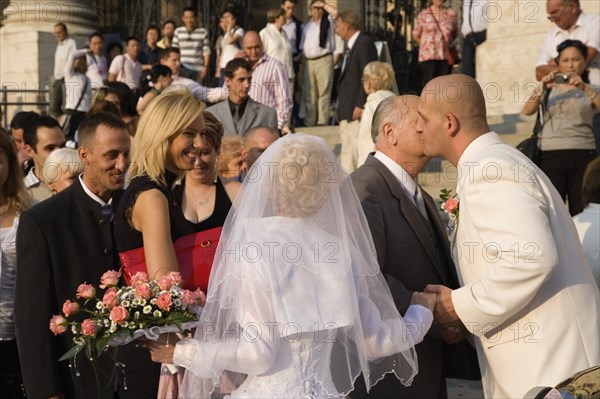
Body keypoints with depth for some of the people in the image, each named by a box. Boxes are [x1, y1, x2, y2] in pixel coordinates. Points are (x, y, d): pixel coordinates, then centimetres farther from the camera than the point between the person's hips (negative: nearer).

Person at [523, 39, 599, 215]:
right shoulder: (549, 89, 15)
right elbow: (527, 111, -1)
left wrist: (584, 88, -21)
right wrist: (542, 88, -16)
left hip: (582, 155, 0)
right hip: (551, 156, 0)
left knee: (580, 214, -5)